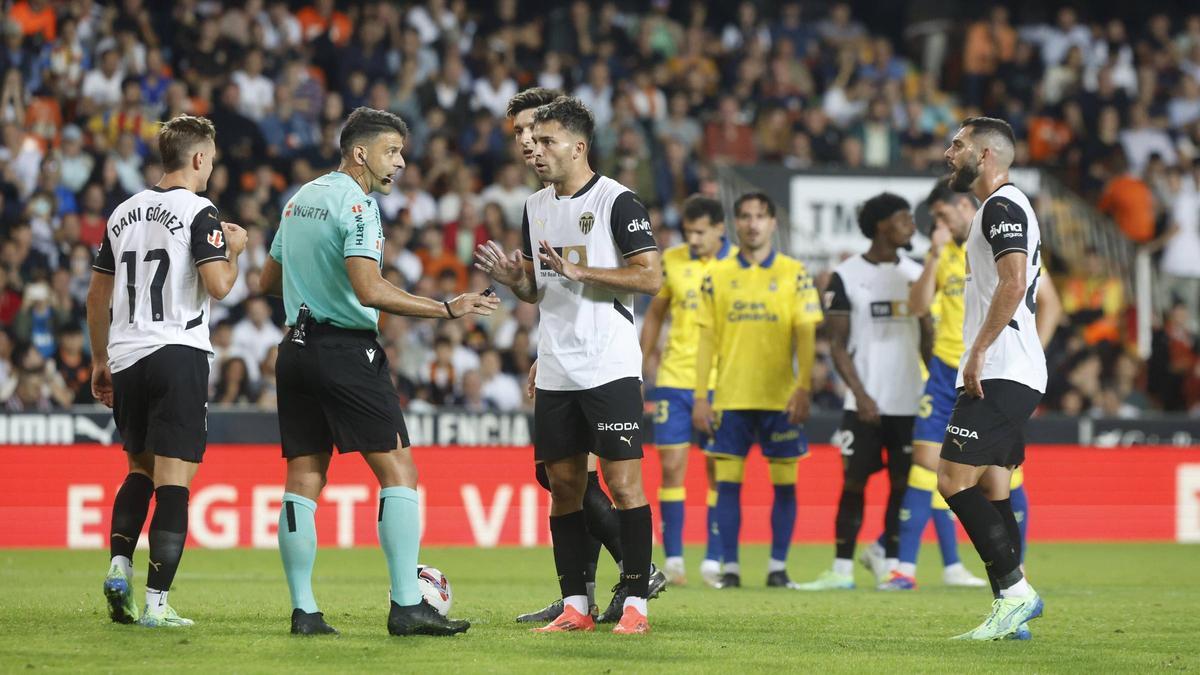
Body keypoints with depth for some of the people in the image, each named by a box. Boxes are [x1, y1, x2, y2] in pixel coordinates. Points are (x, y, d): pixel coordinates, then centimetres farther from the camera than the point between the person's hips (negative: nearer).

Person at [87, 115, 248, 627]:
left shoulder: (124, 212, 14)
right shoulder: (198, 212, -6)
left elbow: (97, 294, 18)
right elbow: (218, 286, -16)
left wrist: (100, 360, 27)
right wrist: (233, 250, 5)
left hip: (125, 356, 6)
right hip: (178, 354, -6)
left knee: (140, 469, 22)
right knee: (173, 483, -4)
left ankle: (119, 565, 4)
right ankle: (156, 603, -8)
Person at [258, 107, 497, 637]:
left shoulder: (300, 200, 15)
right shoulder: (355, 204, -11)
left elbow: (268, 280, 23)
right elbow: (369, 291, -22)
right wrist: (446, 309, -21)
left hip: (296, 349, 8)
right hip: (346, 350, -8)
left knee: (303, 479, 6)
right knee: (399, 472, -5)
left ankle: (303, 610, 3)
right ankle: (406, 606, -10)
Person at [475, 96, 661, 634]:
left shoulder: (616, 201, -7)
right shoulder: (536, 206, 14)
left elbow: (650, 277, -12)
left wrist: (579, 271, -18)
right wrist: (511, 278, -1)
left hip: (610, 367, -7)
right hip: (555, 371, 7)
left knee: (623, 483, -7)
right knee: (563, 486, 7)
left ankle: (635, 604, -4)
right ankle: (575, 606, 12)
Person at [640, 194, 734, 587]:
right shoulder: (672, 260, 5)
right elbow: (655, 314, 15)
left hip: (721, 382, -2)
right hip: (674, 378, 2)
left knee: (719, 469, -1)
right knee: (671, 465, -1)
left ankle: (714, 560, 5)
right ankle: (673, 558, 5)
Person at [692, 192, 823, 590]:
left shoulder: (794, 274, 3)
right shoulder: (717, 275, 7)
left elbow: (805, 335, 0)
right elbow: (707, 338, 8)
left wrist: (803, 389, -10)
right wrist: (699, 397, 2)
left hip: (780, 397, -1)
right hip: (730, 397, 1)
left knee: (784, 482, 0)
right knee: (727, 482, -2)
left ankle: (778, 567, 7)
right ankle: (729, 568, 4)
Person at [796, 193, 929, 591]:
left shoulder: (916, 273, 10)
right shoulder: (847, 275, -1)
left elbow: (928, 339, 14)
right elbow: (838, 344, -3)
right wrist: (860, 394, -13)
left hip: (910, 402, 3)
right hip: (865, 404, -3)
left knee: (902, 483, 1)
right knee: (854, 482, -2)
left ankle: (889, 562, 13)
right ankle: (842, 569, 3)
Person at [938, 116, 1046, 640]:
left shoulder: (1002, 206, -10)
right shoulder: (1001, 209, 23)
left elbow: (1014, 282, -23)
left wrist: (978, 351, -22)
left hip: (1000, 375, -11)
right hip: (1006, 376, 11)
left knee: (954, 480, -14)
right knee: (991, 491, 7)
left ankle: (1016, 592, -14)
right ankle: (1011, 613, 4)